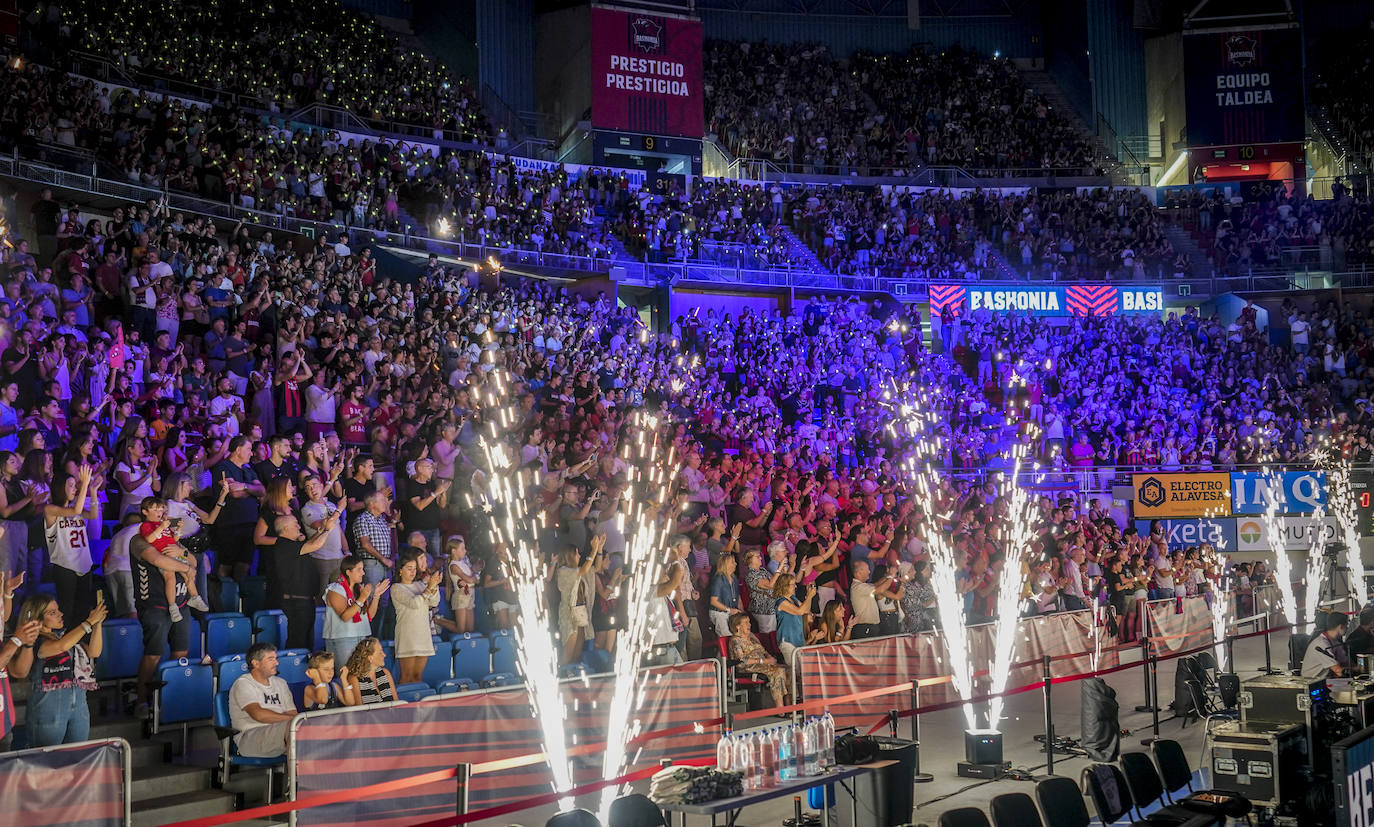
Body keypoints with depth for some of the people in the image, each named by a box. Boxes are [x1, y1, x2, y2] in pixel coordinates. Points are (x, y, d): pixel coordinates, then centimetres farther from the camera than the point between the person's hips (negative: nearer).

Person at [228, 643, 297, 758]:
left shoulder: (280, 683, 24)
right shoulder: (243, 684, 0)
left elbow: (292, 713, 14)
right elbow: (258, 714, -16)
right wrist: (290, 718, -13)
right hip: (250, 738, -7)